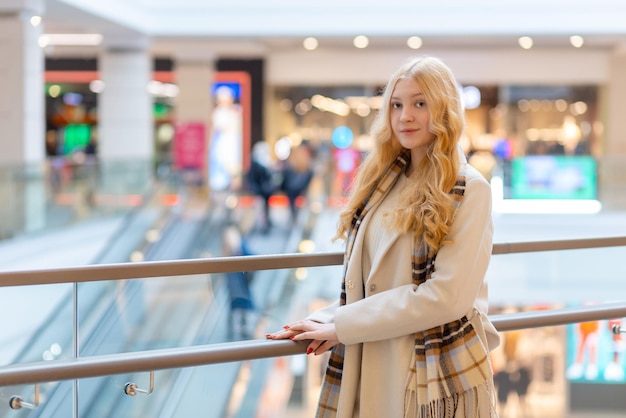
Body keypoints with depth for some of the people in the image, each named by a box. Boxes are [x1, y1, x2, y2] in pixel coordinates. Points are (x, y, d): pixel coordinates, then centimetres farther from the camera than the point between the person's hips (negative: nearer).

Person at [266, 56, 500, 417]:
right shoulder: (382, 180, 8)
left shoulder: (469, 190, -11)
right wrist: (327, 320, -6)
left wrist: (343, 325, -16)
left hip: (441, 376, -5)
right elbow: (362, 280, 12)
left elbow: (446, 295, -19)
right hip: (371, 368, 5)